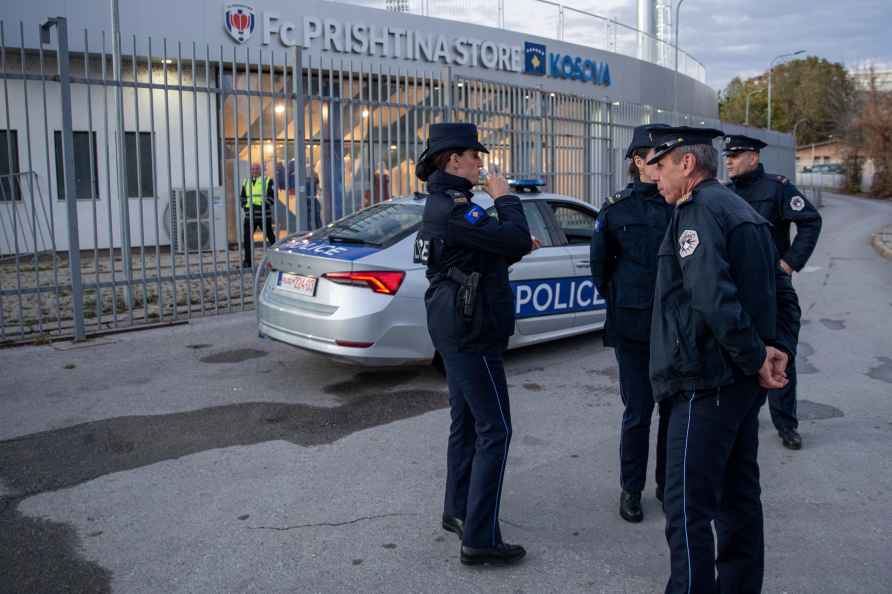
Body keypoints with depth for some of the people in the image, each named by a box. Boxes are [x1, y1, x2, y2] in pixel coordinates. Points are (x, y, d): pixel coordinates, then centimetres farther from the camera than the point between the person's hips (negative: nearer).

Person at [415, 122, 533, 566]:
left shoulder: (444, 202, 14)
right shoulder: (453, 206, -19)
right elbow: (516, 241, -24)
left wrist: (514, 250, 5)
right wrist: (505, 198, -9)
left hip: (455, 327, 10)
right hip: (471, 332, -10)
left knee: (466, 422, 18)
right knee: (494, 431, -5)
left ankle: (457, 511, 30)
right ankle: (480, 539, 0)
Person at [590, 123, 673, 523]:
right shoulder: (617, 208, -1)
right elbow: (599, 263, 10)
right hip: (633, 325, -1)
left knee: (675, 407, 10)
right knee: (638, 411, 4)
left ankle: (668, 484, 28)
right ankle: (631, 490, 20)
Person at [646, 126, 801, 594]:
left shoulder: (698, 211, -13)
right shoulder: (743, 211, 17)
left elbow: (714, 297, -26)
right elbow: (782, 290, 17)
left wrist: (756, 359, -18)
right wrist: (779, 349, 7)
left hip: (706, 382, -10)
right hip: (743, 380, 10)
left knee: (688, 504, -5)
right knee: (738, 493, 18)